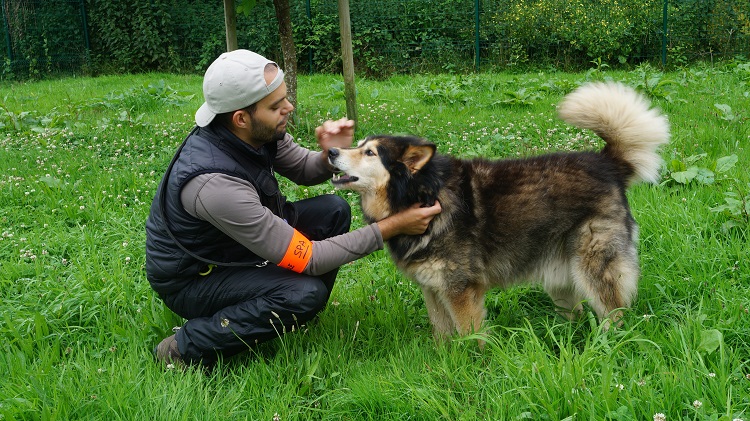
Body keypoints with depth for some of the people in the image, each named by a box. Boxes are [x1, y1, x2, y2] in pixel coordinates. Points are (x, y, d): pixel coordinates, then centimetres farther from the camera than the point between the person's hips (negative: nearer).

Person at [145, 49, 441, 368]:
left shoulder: (259, 131, -15)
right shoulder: (214, 183, -37)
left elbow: (304, 171, 7)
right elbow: (305, 259, -31)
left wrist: (331, 156, -19)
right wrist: (392, 227, -29)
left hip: (234, 249, 8)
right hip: (190, 280, -8)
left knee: (333, 210, -5)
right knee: (306, 292, -29)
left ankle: (300, 318, 10)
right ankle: (186, 348, -13)